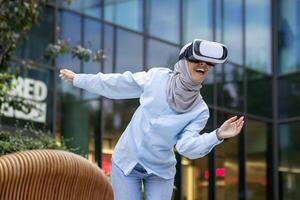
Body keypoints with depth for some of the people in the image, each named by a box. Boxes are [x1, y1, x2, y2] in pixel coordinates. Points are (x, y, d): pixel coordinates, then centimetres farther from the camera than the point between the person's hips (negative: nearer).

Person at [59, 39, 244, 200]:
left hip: (160, 171, 1)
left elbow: (186, 145, -19)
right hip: (126, 162, -1)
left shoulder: (200, 110, -9)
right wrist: (77, 79, 8)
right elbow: (116, 84, 0)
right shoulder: (157, 77, -11)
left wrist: (217, 135, -35)